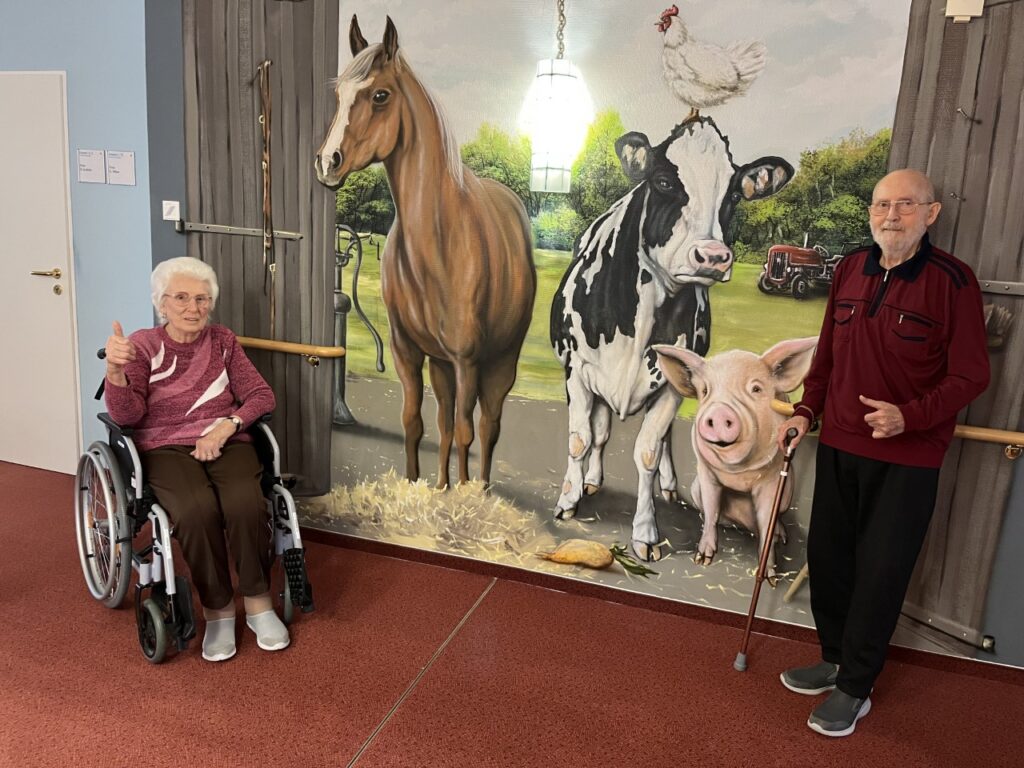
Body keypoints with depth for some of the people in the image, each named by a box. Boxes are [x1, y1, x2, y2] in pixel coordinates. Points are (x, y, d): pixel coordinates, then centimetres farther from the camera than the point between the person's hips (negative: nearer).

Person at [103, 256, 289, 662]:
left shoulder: (223, 341, 11)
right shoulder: (142, 346, 3)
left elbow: (262, 396, 5)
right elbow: (126, 415, -9)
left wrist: (226, 426, -14)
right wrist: (114, 370, -30)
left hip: (226, 443, 2)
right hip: (167, 449, -2)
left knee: (245, 504, -30)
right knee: (197, 511, -33)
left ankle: (258, 603, -10)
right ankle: (217, 610, -13)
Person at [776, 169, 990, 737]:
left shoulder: (952, 280, -12)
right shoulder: (850, 270, 4)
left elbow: (970, 375, -11)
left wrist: (908, 417, -24)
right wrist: (805, 411, 6)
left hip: (906, 459, -5)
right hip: (839, 445, 5)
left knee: (879, 575, 3)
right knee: (827, 558, 14)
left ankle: (854, 689, 20)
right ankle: (835, 660, 35)